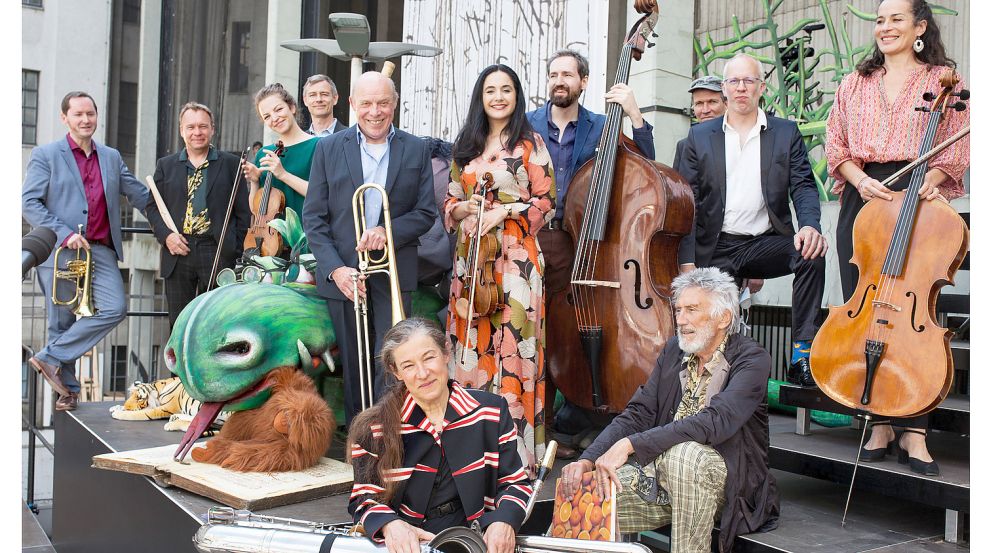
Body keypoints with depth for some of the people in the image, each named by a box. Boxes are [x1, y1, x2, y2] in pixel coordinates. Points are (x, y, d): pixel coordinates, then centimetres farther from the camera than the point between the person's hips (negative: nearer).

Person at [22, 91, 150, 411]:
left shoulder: (112, 157, 16)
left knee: (115, 309, -13)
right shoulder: (46, 155, 3)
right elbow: (28, 202, -5)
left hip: (101, 251, 4)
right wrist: (64, 234, -15)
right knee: (63, 322, 3)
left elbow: (141, 196, 18)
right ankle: (68, 389, 17)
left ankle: (51, 357, -1)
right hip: (60, 252, -3)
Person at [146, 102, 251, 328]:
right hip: (178, 252, 2)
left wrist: (235, 249, -4)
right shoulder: (166, 165, 13)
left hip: (217, 252, -2)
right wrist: (165, 235, -6)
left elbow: (243, 210, 3)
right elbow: (152, 205, 12)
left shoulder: (230, 163, 5)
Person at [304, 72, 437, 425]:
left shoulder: (416, 150, 6)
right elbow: (314, 217, 2)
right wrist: (335, 268, -11)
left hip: (394, 273, -1)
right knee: (353, 369, 9)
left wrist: (388, 230, -15)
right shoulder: (329, 149, 5)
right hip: (343, 273, 1)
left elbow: (426, 212, 5)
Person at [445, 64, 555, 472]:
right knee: (470, 346, 3)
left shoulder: (530, 144, 2)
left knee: (511, 343, -7)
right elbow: (451, 202, 17)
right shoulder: (465, 147, 16)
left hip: (514, 255, -4)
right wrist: (464, 208, -5)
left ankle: (516, 448, 1)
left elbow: (546, 202, -2)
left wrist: (504, 211, -14)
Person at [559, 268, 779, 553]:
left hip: (722, 478, -4)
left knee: (684, 453, -37)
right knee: (575, 491, -16)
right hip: (662, 470, 5)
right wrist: (588, 459, -14)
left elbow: (715, 422, -27)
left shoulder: (752, 359, -11)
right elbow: (638, 413, 3)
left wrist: (630, 444, -32)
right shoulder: (675, 348, 8)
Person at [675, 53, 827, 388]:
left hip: (766, 243, 0)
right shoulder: (699, 137, 9)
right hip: (715, 251, 0)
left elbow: (803, 186, 1)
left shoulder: (786, 133, 10)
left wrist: (809, 225, -22)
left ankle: (802, 354, -22)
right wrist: (687, 261, -9)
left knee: (812, 254, -28)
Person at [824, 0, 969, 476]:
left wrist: (927, 181, -15)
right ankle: (879, 422, 8)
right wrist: (860, 180, -6)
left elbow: (957, 148, 4)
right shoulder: (855, 84, 19)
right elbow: (836, 145, 13)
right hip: (863, 199, 3)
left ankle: (913, 430, -3)